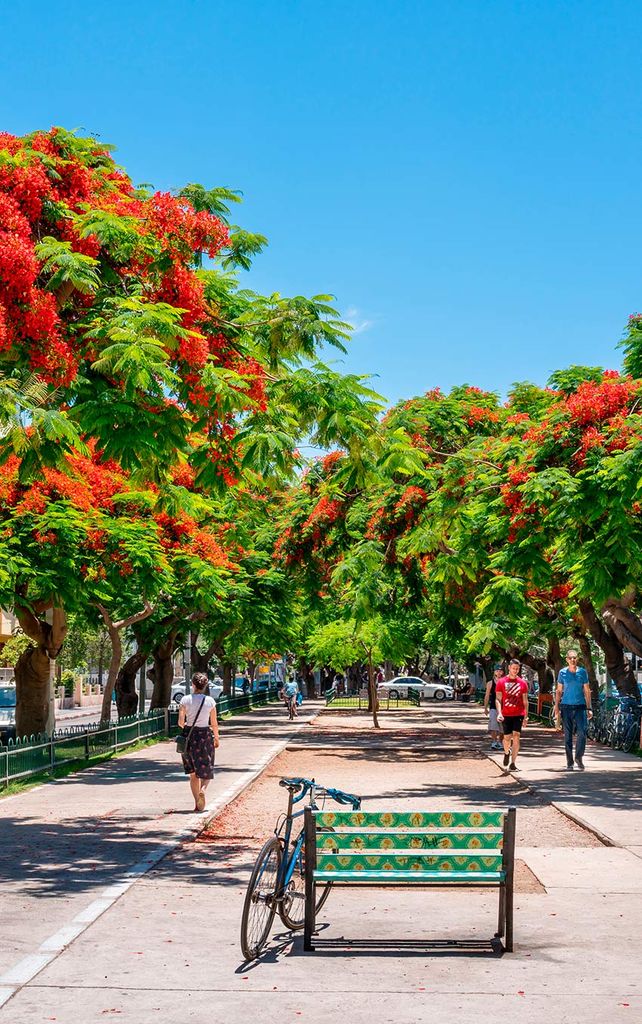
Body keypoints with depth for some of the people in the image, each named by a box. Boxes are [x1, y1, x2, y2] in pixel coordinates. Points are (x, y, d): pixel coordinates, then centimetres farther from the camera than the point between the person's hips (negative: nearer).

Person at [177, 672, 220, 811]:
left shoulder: (186, 700, -5)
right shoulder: (210, 701, -5)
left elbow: (180, 722, -6)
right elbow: (214, 724, 0)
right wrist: (216, 738, 15)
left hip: (189, 736, 1)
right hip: (205, 735, -1)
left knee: (193, 773, 13)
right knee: (205, 770, 9)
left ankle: (197, 803, 10)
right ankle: (202, 789, -21)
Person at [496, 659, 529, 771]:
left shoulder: (522, 683, 5)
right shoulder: (501, 682, 1)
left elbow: (525, 701, 8)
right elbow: (498, 699, 0)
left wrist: (526, 716, 3)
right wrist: (499, 713, -13)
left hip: (519, 714, 0)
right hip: (506, 715, 0)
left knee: (516, 737, -8)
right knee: (507, 737, 4)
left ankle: (513, 763, -3)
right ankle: (507, 753, 38)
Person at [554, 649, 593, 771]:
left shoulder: (583, 672, 4)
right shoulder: (562, 673, 4)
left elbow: (587, 691, 8)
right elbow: (558, 691, 9)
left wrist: (589, 708, 3)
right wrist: (556, 709, 2)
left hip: (580, 706, 0)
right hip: (566, 706, 0)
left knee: (582, 732, -13)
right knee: (567, 736, 3)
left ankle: (579, 757, 3)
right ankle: (569, 763, 9)